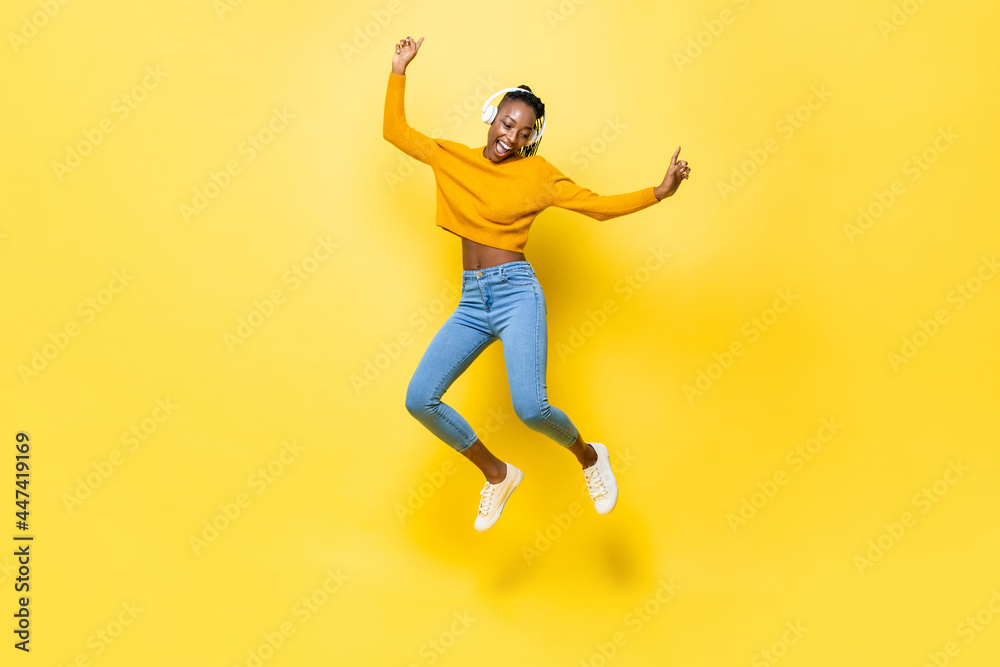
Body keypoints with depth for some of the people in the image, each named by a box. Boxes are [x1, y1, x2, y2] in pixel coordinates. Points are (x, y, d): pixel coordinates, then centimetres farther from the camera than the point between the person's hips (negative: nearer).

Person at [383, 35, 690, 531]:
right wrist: (399, 70, 19)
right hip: (471, 301, 5)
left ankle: (590, 457, 12)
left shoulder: (538, 174, 3)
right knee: (419, 400, -8)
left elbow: (599, 205, 4)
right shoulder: (452, 158, 13)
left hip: (516, 292, -4)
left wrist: (659, 191, -6)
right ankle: (497, 474, 13)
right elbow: (395, 131, 22)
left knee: (530, 408, -23)